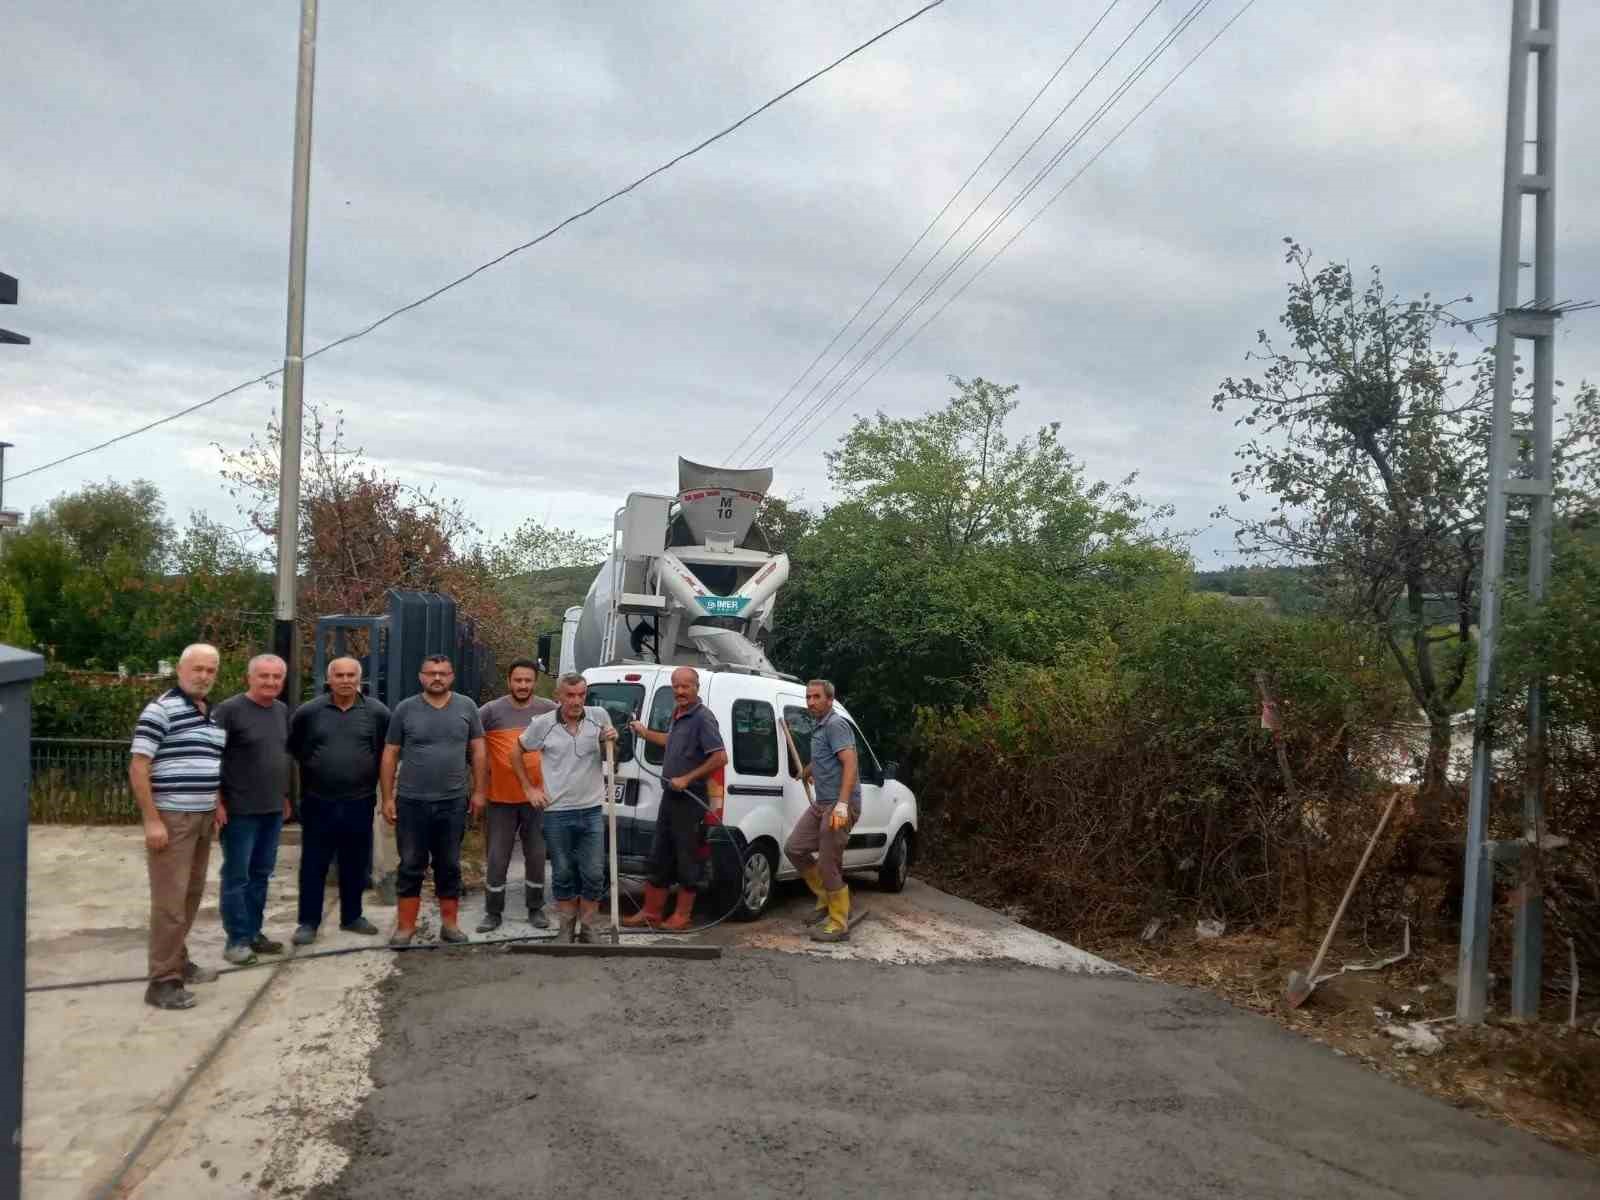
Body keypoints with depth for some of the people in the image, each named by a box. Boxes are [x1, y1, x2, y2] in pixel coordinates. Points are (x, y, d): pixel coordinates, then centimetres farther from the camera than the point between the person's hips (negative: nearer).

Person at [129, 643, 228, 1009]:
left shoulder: (213, 714, 13)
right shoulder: (161, 709, -12)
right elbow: (138, 767, -15)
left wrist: (217, 808, 17)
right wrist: (152, 820, -18)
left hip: (202, 818, 8)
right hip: (171, 817, -8)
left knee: (192, 895, 15)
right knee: (171, 899, -6)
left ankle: (178, 960, 28)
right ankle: (163, 980, -1)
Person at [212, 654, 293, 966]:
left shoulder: (282, 711, 10)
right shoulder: (229, 709, -11)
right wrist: (217, 802, -16)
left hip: (273, 809, 7)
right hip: (239, 809, -7)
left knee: (261, 874, 13)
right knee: (237, 876, 2)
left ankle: (253, 932, 23)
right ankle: (236, 939, 10)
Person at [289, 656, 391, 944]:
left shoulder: (378, 712, -3)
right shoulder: (308, 712, -3)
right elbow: (293, 746, 11)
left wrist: (371, 772, 6)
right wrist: (311, 766, 10)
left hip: (360, 802, 1)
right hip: (318, 802, -1)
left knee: (355, 865, 12)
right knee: (313, 865, 5)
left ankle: (352, 917, 26)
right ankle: (308, 922, 16)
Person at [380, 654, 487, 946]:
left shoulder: (466, 707, 2)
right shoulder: (405, 709, -1)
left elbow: (478, 751, 5)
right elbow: (390, 755, 3)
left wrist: (478, 791, 1)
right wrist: (387, 797, -1)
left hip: (454, 802, 1)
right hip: (411, 802, -1)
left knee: (449, 866, 11)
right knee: (411, 866, 6)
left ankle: (450, 923, 21)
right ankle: (406, 926, 14)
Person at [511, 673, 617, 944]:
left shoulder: (599, 717, -1)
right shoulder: (542, 724, -5)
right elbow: (516, 753, 10)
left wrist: (611, 741, -8)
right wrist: (529, 789, 6)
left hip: (592, 810, 1)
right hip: (557, 812, -1)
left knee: (594, 875, 3)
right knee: (563, 875, 9)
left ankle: (587, 929, 18)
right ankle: (566, 929, 22)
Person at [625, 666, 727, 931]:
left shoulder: (702, 718, -17)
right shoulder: (677, 715, 11)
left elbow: (720, 757, -24)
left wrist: (686, 779, -22)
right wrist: (645, 733, 32)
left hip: (690, 800, -9)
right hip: (670, 796, 9)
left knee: (687, 859, 2)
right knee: (658, 856, 14)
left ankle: (681, 916, 11)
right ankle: (651, 912, 23)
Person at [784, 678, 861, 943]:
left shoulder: (835, 725, -13)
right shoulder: (818, 726, 17)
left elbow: (850, 765, -23)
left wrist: (842, 805, -30)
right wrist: (807, 772, 55)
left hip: (839, 805, -10)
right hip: (820, 803, 10)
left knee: (829, 866, -6)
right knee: (794, 848, 10)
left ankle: (838, 924, 5)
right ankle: (826, 897, 24)